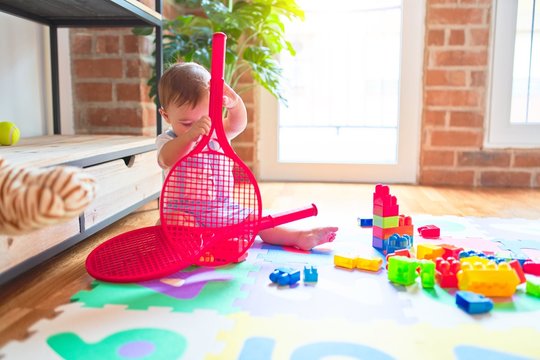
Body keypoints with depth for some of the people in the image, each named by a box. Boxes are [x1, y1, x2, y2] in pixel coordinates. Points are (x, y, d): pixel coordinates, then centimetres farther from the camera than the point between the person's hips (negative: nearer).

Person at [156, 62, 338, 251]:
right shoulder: (167, 140, -6)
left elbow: (238, 124, -16)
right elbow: (167, 159, -30)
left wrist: (235, 104, -39)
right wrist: (190, 135, -48)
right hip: (183, 211, -4)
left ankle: (300, 237, -12)